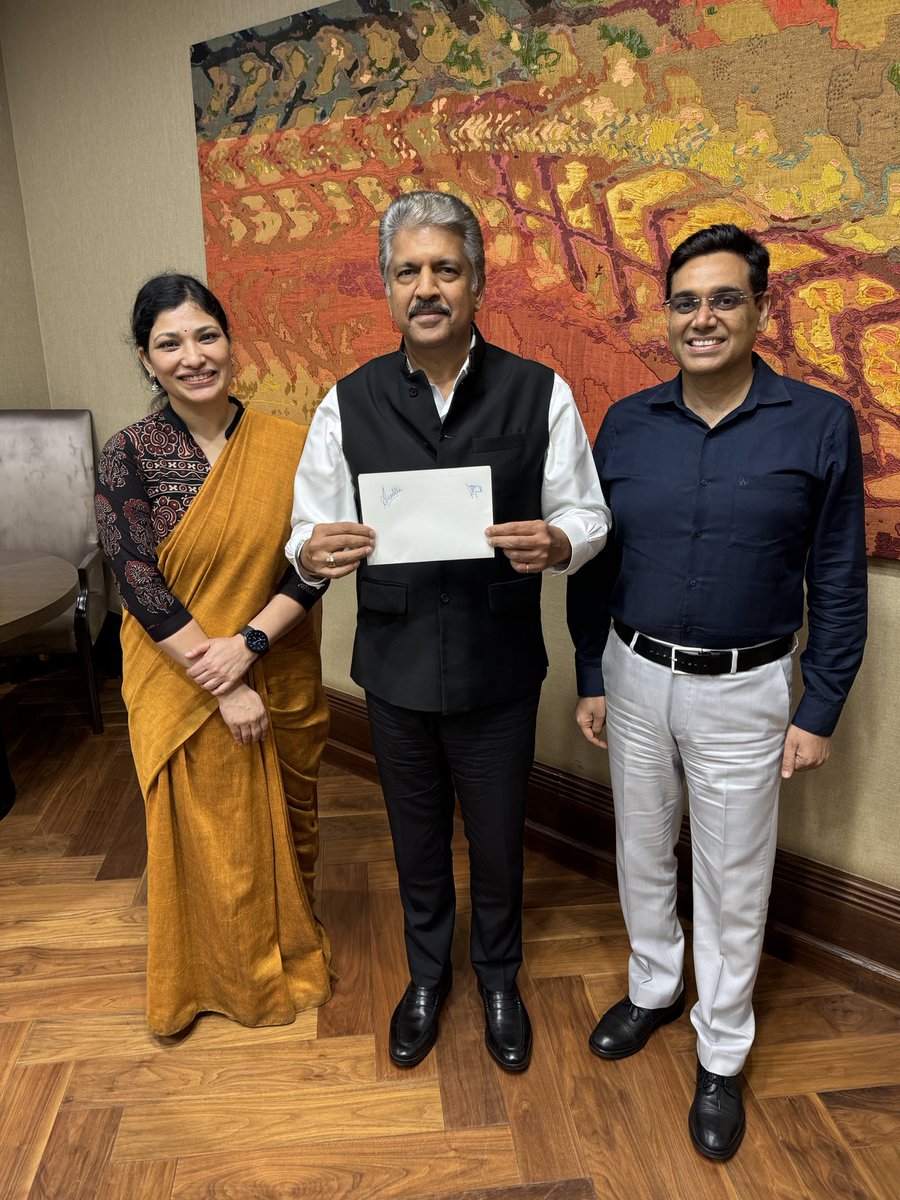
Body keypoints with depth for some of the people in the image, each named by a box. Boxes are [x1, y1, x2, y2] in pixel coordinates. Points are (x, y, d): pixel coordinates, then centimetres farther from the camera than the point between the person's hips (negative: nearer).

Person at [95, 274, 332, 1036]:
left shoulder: (287, 445, -5)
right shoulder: (128, 456, -9)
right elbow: (141, 587, -14)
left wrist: (249, 642, -20)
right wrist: (223, 688, -17)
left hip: (284, 683, 2)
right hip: (184, 692, -1)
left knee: (290, 826, 19)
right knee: (211, 843, 15)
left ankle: (296, 951, 48)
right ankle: (236, 978, 43)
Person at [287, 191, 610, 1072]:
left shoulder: (541, 394, -7)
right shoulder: (348, 404, -2)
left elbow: (587, 517, -2)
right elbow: (308, 530, 1)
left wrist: (554, 543, -25)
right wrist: (314, 553, -23)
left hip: (499, 670, -1)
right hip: (395, 667, 2)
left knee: (497, 841, 18)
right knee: (416, 840, 21)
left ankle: (499, 980, 48)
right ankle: (427, 975, 50)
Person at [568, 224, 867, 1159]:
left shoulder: (820, 425, -8)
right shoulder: (626, 423, -1)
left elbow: (837, 584, -4)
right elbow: (593, 564, 4)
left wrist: (819, 711, -5)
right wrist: (590, 679, 5)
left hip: (744, 693, -2)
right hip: (635, 676, 3)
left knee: (732, 882, 12)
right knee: (642, 854, 19)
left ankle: (721, 1056, 35)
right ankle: (654, 988, 46)